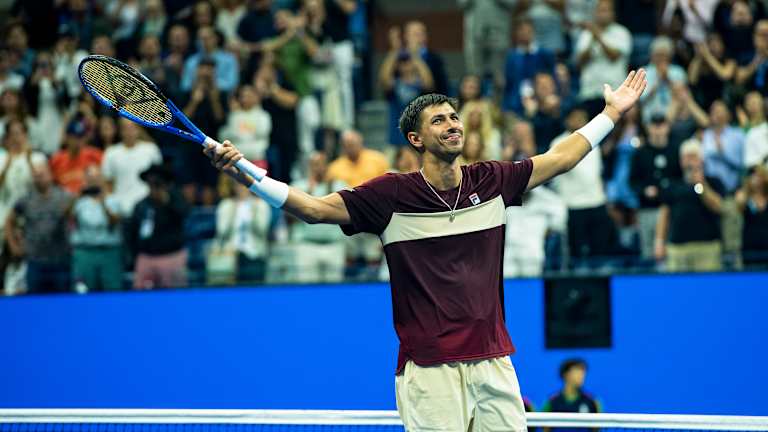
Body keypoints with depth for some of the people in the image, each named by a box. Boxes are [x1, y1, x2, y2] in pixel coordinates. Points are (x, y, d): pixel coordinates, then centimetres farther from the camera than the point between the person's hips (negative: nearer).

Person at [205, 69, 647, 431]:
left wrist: (613, 112, 22)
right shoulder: (391, 194, -4)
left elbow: (558, 159, 19)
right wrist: (244, 173, -18)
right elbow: (315, 207, -7)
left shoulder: (491, 181, 7)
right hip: (429, 372, -4)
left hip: (494, 364, 4)